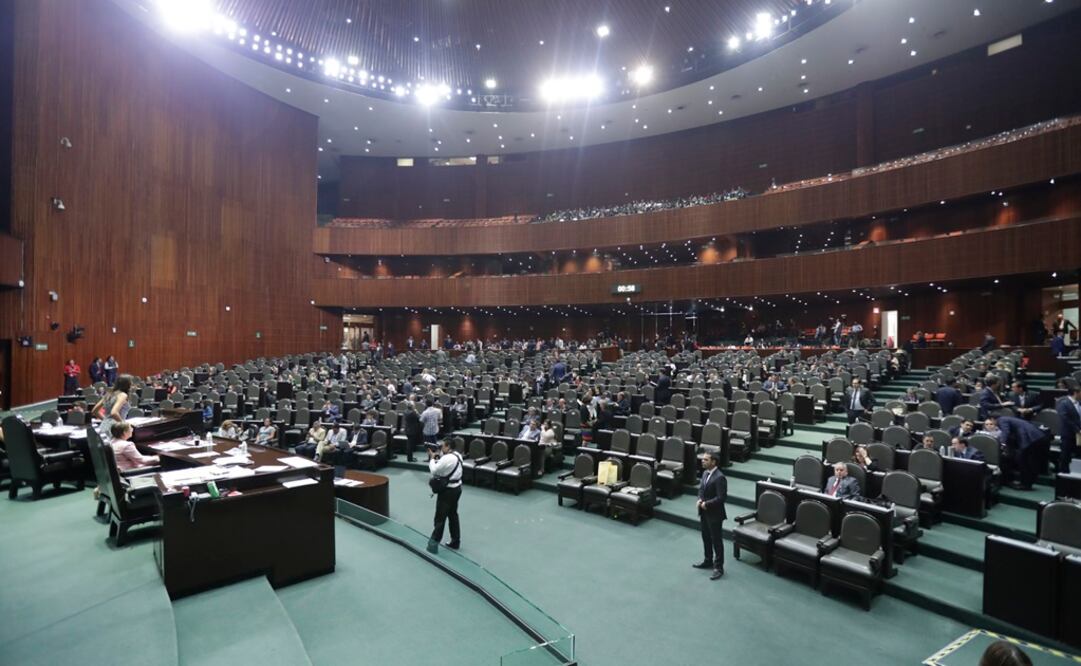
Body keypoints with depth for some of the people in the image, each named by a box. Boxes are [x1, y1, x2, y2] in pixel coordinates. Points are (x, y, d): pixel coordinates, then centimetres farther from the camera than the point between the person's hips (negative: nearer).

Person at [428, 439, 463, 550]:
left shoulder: (447, 458, -25)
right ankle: (455, 542, 26)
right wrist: (439, 455, 2)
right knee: (453, 515, 18)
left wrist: (432, 457, -6)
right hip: (456, 488, 9)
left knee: (440, 517, 5)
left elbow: (434, 470, -18)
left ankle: (434, 541, 17)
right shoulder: (457, 455, 4)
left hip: (448, 491, -9)